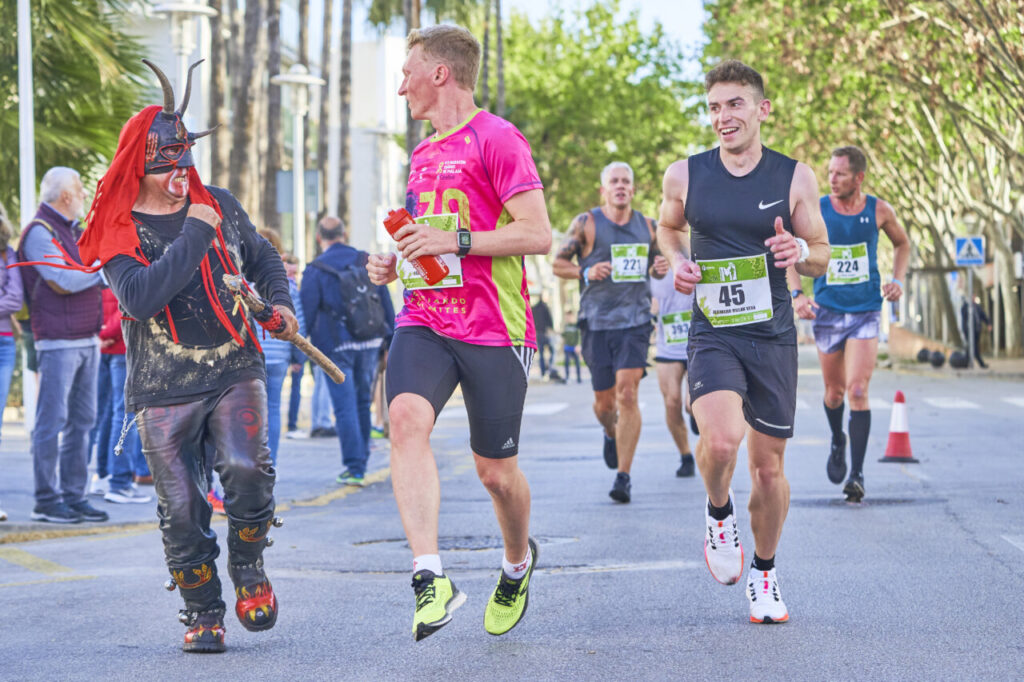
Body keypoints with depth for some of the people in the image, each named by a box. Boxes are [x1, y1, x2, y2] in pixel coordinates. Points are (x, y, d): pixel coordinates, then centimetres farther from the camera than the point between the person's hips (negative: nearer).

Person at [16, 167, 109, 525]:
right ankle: (46, 500, -4)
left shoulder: (71, 231, 20)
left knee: (81, 420, 8)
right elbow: (65, 280, -18)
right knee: (52, 421, -6)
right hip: (58, 343, -9)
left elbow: (92, 277, 27)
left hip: (86, 340, 9)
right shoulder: (39, 232, -9)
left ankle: (74, 496, 13)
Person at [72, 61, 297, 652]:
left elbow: (262, 257, 27)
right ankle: (203, 613, 15)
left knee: (247, 469, -22)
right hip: (164, 387, -1)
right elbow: (140, 297, -23)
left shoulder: (220, 205, 8)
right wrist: (194, 235, -19)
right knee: (182, 508, -1)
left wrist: (280, 302, 9)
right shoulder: (119, 232, -4)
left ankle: (248, 565, 4)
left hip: (236, 370, 2)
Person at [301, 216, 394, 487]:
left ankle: (354, 467, -6)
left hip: (336, 346, -4)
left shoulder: (315, 271, -6)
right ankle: (361, 462, 22)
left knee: (345, 408, -2)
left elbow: (306, 313, -7)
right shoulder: (369, 262, 6)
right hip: (369, 343, 4)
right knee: (362, 403, 16)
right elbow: (387, 304, 8)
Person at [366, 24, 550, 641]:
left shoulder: (497, 139, -7)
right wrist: (395, 264, 14)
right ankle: (432, 578, -32)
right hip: (425, 319, 6)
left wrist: (456, 241, -21)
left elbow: (537, 234, -15)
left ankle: (518, 562, 37)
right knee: (407, 416, -24)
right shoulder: (424, 154, 19)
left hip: (494, 329, -6)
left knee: (496, 471, 5)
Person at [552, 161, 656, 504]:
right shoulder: (586, 224, 1)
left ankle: (623, 476, -12)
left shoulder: (648, 227, 10)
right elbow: (558, 262, 5)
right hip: (597, 321, 0)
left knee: (627, 393, -14)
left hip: (635, 320, 0)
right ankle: (611, 435, 44)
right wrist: (586, 272, -13)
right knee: (604, 400, 6)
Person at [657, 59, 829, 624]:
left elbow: (821, 257, 8)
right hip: (712, 336, -1)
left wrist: (799, 251, -16)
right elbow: (668, 227, 20)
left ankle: (764, 573, 29)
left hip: (773, 337, 1)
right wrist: (676, 260, -1)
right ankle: (718, 514, 6)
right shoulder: (684, 176, 0)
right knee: (721, 439, -27)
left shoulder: (795, 178, -1)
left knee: (768, 465, 7)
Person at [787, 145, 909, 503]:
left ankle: (857, 474, -9)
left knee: (858, 390, -13)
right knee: (834, 392, 11)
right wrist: (796, 294, -10)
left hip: (866, 312, -1)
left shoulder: (879, 211, -4)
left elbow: (902, 244, 15)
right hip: (827, 311, 1)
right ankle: (837, 442, 44)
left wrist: (897, 280, -1)